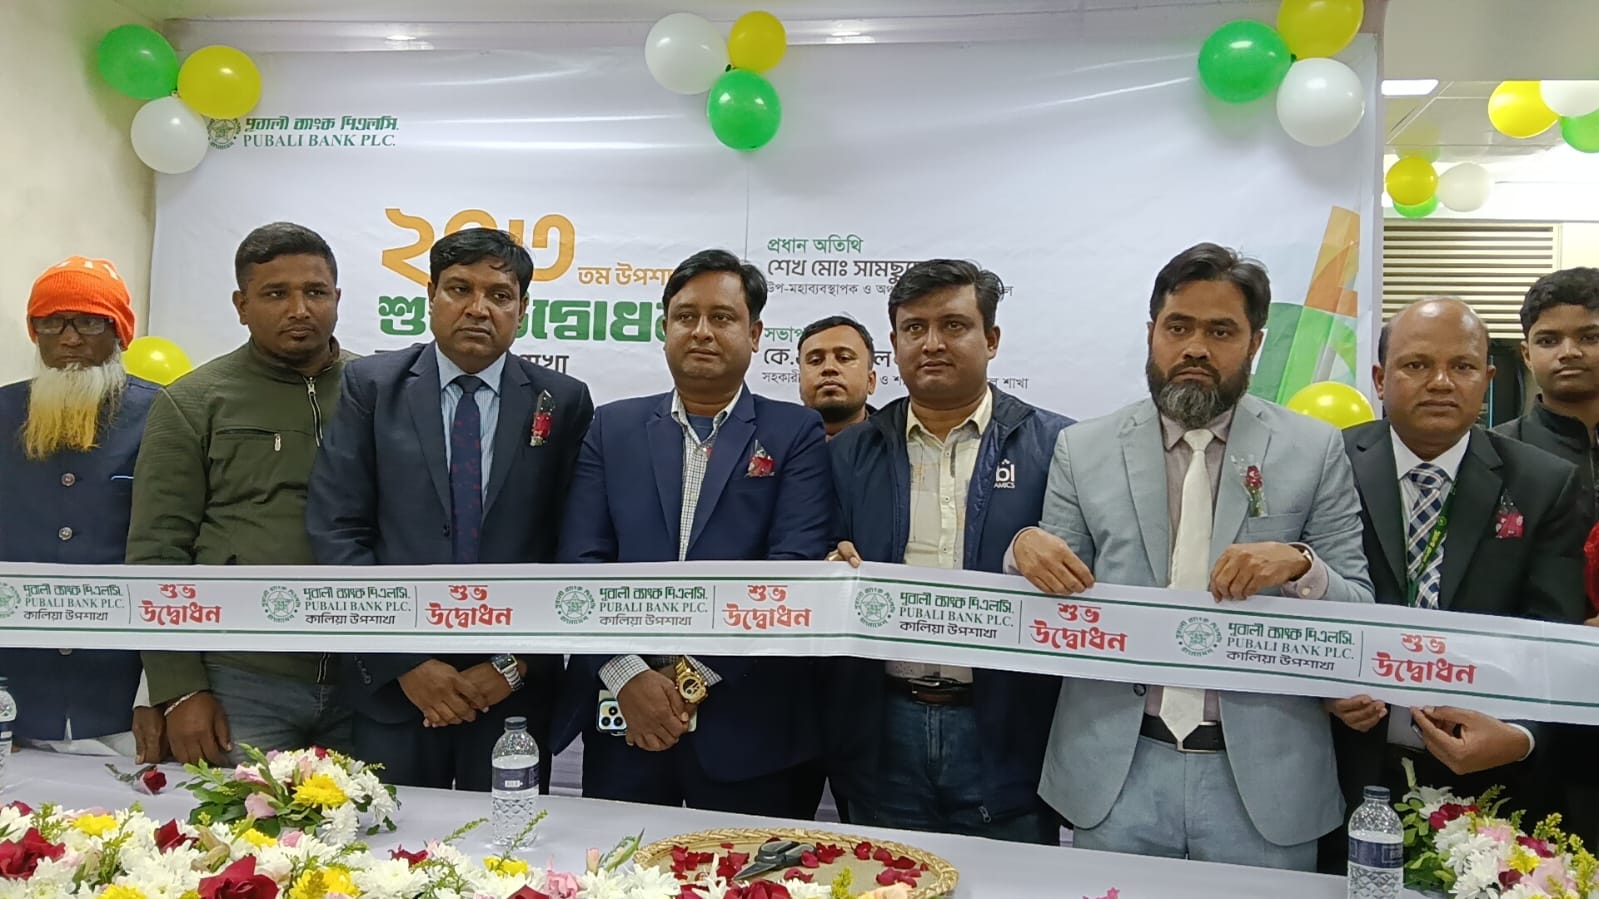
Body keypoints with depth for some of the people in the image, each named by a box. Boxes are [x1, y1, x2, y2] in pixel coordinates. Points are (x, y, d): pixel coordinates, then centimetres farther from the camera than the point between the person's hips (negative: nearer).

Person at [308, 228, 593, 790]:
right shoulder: (370, 386, 1)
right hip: (391, 684, 0)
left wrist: (517, 663, -8)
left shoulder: (564, 403, 1)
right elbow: (337, 532, -4)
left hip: (515, 690, 0)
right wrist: (406, 661, -10)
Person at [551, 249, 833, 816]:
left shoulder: (796, 433, 1)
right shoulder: (613, 427, 8)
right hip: (623, 718, 2)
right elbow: (581, 561, 1)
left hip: (750, 722, -2)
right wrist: (627, 674, -12)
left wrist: (696, 672, -14)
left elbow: (796, 569, -10)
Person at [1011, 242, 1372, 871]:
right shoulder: (1083, 450, 3)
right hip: (1114, 771, 1)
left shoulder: (1314, 451, 0)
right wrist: (1028, 548, -15)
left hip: (1262, 776, 0)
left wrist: (1300, 564, -20)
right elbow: (1055, 612, 6)